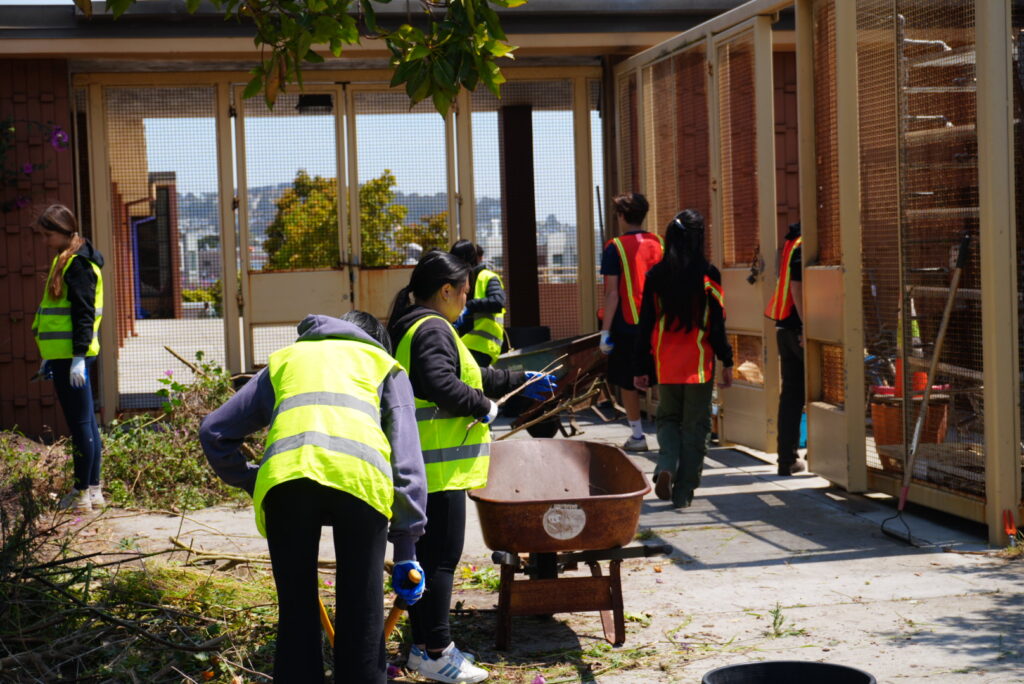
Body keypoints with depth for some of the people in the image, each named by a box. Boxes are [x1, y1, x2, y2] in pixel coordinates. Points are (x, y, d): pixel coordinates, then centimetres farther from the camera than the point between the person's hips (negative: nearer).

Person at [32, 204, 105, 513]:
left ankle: (82, 493, -1)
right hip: (63, 355, 10)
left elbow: (83, 313, -18)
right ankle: (93, 488, 18)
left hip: (72, 356, -10)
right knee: (86, 421, 12)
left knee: (79, 423, -5)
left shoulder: (77, 264, -13)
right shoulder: (64, 261, 17)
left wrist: (78, 357, -22)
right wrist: (49, 357, 24)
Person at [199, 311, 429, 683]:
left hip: (284, 475, 1)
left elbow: (214, 431, 29)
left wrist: (253, 482, 34)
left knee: (297, 610, 11)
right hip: (360, 474, -1)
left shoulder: (284, 359, 36)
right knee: (362, 612, 8)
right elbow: (407, 460, 18)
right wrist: (406, 547, 16)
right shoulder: (384, 364, 31)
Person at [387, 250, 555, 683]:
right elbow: (441, 385, -29)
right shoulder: (432, 330, -13)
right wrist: (481, 407, -13)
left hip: (417, 466, 11)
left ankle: (423, 646, 20)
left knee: (424, 555, 14)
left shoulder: (411, 329, 21)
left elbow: (472, 375, 31)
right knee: (442, 558, -6)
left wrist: (521, 383, 36)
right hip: (438, 467, -11)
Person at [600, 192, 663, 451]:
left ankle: (637, 435, 10)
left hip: (627, 325, -4)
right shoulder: (659, 244, 5)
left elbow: (612, 293, -11)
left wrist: (605, 331, -8)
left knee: (627, 382, 7)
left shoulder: (615, 247, -7)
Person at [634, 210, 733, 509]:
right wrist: (727, 362, 2)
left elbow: (646, 324, 3)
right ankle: (684, 493, 6)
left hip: (666, 365, 2)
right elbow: (717, 323, -7)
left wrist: (642, 368, 9)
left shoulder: (656, 275, -1)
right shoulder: (707, 275, -7)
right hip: (699, 365, -2)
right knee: (695, 426, 7)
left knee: (668, 418, 19)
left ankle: (666, 467, -7)